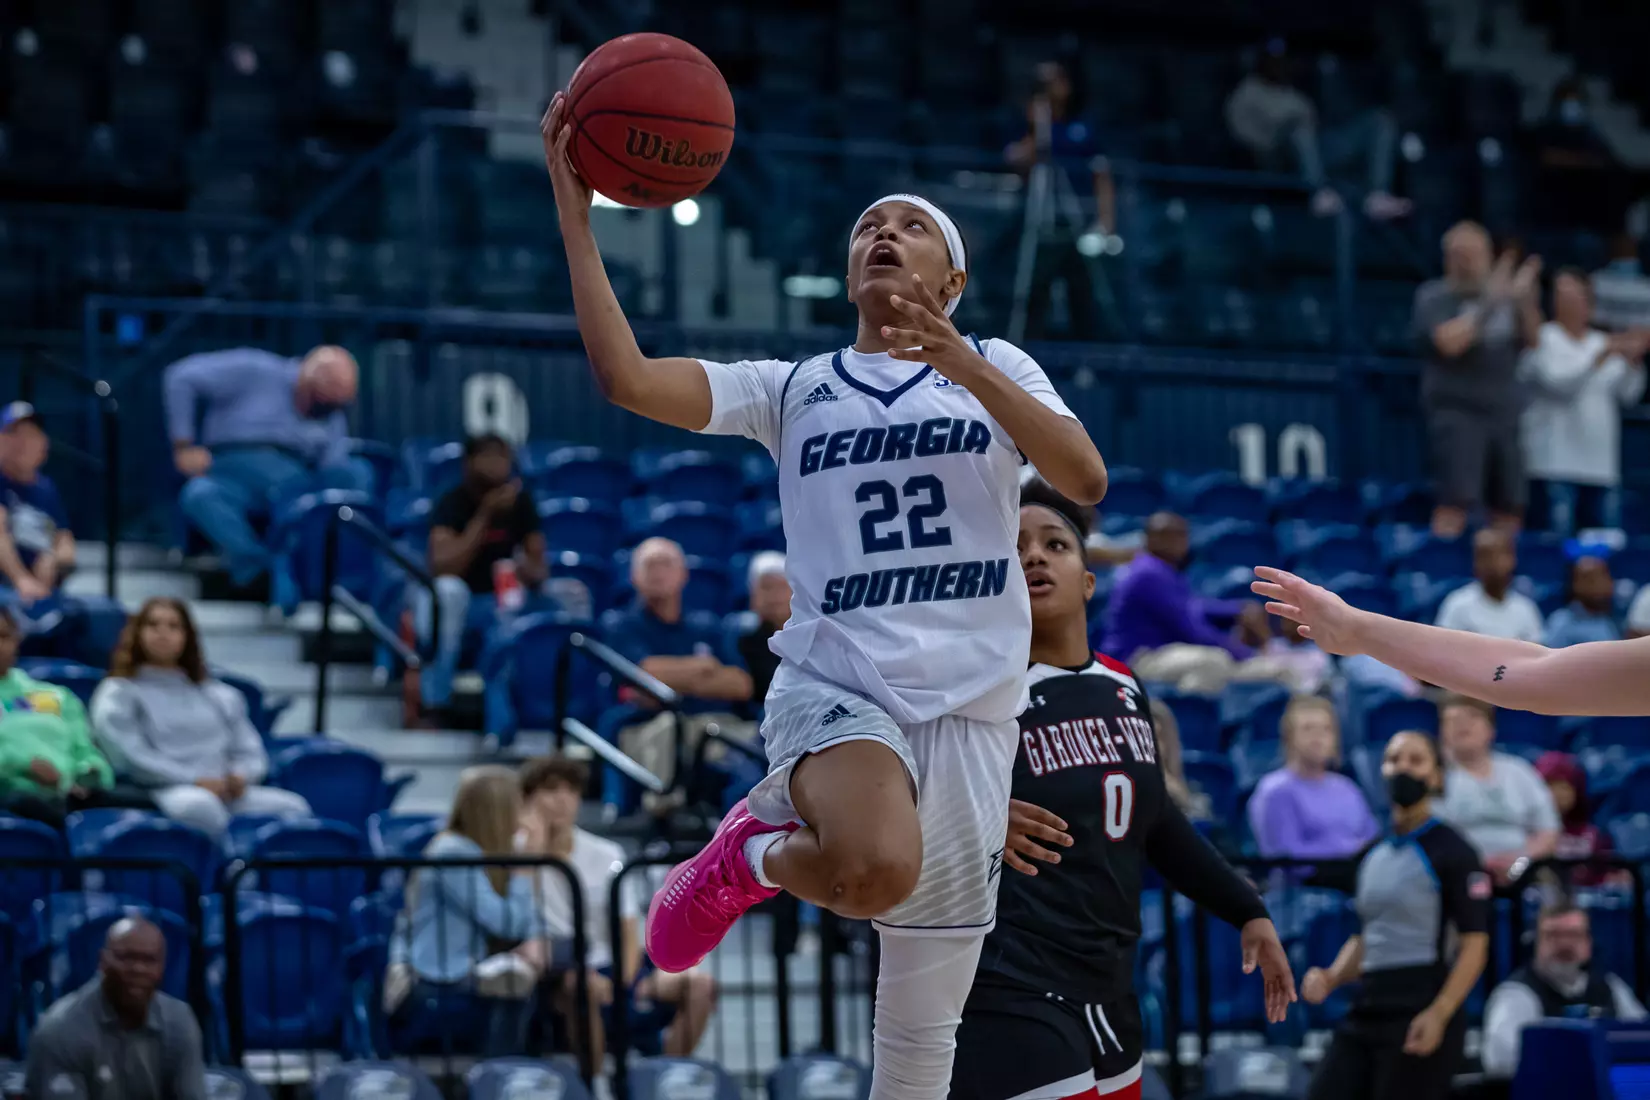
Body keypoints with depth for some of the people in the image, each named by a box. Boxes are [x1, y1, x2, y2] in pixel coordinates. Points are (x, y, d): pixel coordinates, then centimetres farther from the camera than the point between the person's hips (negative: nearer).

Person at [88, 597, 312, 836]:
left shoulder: (219, 695, 28)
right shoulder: (117, 695, 13)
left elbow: (250, 751, 23)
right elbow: (129, 756, -1)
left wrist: (241, 775, -2)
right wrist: (194, 781, -11)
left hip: (228, 792, 5)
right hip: (165, 792, -5)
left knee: (292, 806, -27)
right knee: (197, 805, -43)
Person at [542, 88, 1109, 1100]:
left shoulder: (997, 369, 13)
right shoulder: (795, 389, 12)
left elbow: (1086, 481, -5)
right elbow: (628, 378, -1)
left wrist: (964, 367, -16)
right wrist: (574, 207, -4)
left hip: (970, 705, 1)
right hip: (836, 684, -1)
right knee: (878, 868, -37)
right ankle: (756, 849, -2)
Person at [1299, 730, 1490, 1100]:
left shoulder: (1450, 851, -5)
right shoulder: (1373, 855, 15)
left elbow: (1474, 944, -10)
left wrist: (1439, 1014, -21)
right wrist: (1331, 978, 4)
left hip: (1419, 1014, -7)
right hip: (1366, 1010, 7)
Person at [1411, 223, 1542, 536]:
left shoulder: (1500, 293, 14)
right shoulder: (1434, 297, -1)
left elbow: (1533, 339, 12)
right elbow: (1449, 342, -17)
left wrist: (1525, 300, -4)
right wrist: (1487, 305, -17)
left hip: (1504, 413, 6)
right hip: (1457, 412, -6)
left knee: (1510, 508, 4)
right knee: (1455, 502, -16)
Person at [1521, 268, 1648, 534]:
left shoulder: (1603, 342, 17)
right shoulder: (1541, 341, 1)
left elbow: (1628, 394, 8)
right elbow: (1558, 382, -16)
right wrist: (1603, 356, -20)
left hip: (1603, 469, 6)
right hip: (1556, 465, -6)